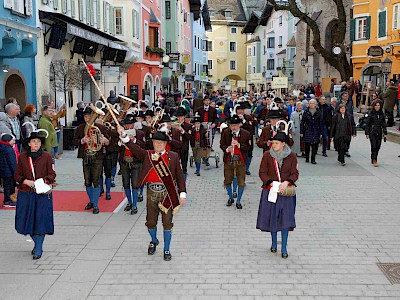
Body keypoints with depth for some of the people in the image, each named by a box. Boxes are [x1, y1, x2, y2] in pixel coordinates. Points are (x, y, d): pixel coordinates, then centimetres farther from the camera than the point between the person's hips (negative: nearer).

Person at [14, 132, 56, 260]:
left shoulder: (47, 156, -2)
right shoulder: (22, 157, 4)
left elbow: (52, 174, -1)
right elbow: (17, 175, 7)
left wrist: (44, 181, -19)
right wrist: (26, 181, -10)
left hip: (43, 193, -2)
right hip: (26, 193, 2)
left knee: (41, 219, -3)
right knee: (27, 220, 7)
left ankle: (38, 249, 9)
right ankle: (37, 243, 30)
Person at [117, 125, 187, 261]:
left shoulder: (173, 156, 0)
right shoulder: (147, 155, 4)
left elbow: (180, 176, 0)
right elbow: (134, 148, -9)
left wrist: (182, 194, -6)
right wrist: (123, 134, -23)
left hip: (167, 194, -2)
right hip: (152, 193, 2)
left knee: (167, 223, 5)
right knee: (150, 223, 11)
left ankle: (166, 250, 22)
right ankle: (154, 241, 41)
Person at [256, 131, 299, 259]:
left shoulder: (291, 156, -2)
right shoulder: (267, 155, -3)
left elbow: (295, 174, 0)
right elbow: (262, 173, -2)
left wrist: (286, 182, -19)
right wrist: (271, 183, -17)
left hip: (286, 191, -1)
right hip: (271, 190, 1)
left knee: (285, 218, -3)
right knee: (272, 217, 9)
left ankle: (284, 248, 5)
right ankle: (274, 243, 29)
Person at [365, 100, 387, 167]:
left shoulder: (382, 114, 7)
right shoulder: (371, 114, -4)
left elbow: (384, 124, 11)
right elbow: (367, 124, -2)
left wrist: (385, 132, 7)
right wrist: (367, 133, -6)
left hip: (379, 133, 4)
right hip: (372, 132, -4)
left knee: (378, 147, 6)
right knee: (374, 146, -10)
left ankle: (373, 159, 22)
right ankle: (374, 161, -6)